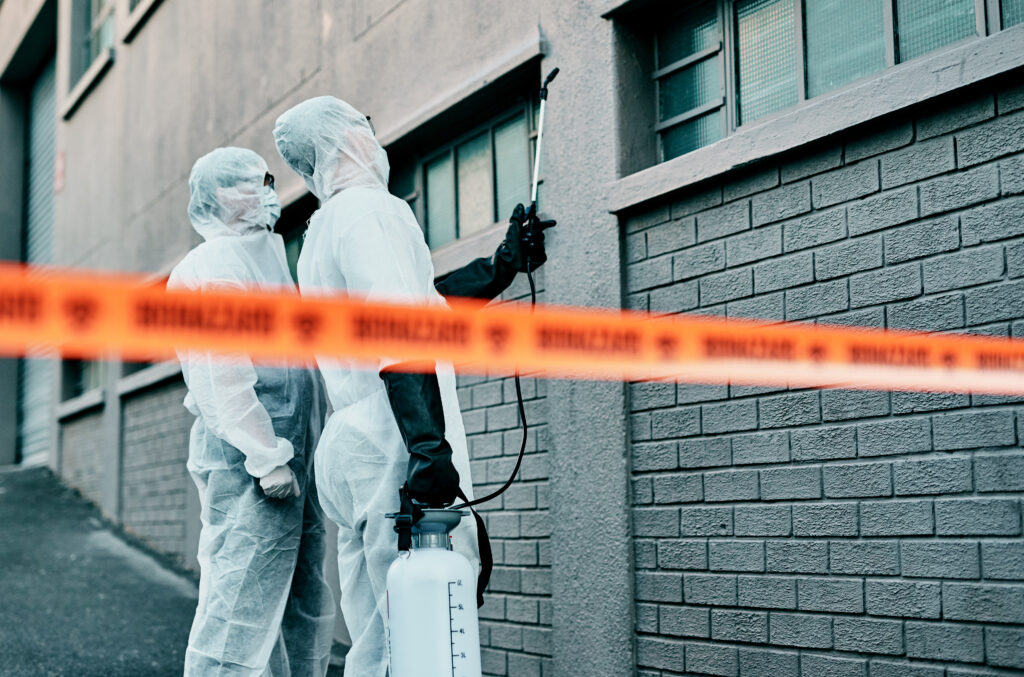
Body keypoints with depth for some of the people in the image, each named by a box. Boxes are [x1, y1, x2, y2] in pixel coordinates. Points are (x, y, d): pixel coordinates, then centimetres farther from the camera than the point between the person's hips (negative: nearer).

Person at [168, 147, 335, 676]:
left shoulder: (268, 262, 24)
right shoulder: (208, 267, -5)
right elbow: (220, 374, -16)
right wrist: (266, 455, -21)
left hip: (293, 463, 10)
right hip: (246, 465, -10)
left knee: (306, 616, 10)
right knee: (241, 612, -11)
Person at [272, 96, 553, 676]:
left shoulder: (319, 232, 24)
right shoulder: (372, 210, -6)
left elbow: (417, 301, 30)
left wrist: (506, 263, 33)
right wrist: (430, 446, -25)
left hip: (346, 448, 10)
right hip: (393, 445, -10)